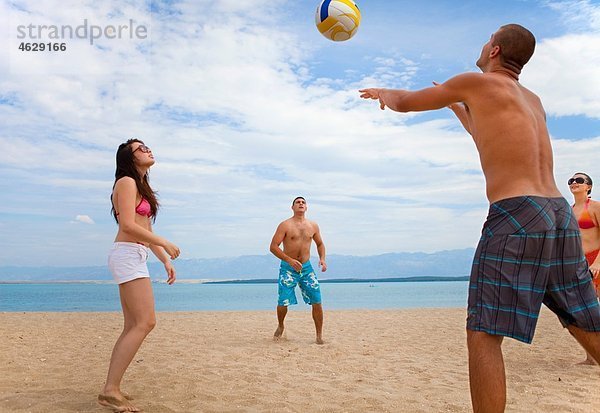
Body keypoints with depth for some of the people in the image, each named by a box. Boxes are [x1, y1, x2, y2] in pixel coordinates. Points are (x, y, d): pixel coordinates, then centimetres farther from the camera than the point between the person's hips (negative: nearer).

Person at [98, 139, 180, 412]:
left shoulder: (141, 187, 23)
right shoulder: (127, 182, -5)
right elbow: (128, 226, -18)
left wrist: (166, 261, 18)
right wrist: (165, 243, -14)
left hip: (136, 259, 10)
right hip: (127, 255, -10)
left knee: (133, 327, 7)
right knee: (145, 322, -15)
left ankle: (111, 389, 9)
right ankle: (110, 390, -13)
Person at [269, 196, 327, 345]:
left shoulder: (313, 226, 8)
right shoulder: (285, 225, -5)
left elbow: (320, 244, 22)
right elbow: (273, 247, -10)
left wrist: (322, 258, 3)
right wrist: (289, 260, -21)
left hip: (306, 268, 3)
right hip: (288, 268, -3)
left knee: (317, 301, -5)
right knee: (283, 303, -5)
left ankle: (319, 335, 7)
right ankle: (280, 327, 26)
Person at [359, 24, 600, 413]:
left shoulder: (476, 81, 5)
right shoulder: (533, 100, 24)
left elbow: (405, 102, 15)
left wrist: (381, 93, 37)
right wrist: (456, 105, 51)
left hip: (516, 214, -8)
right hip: (561, 213, 8)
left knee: (483, 334, -4)